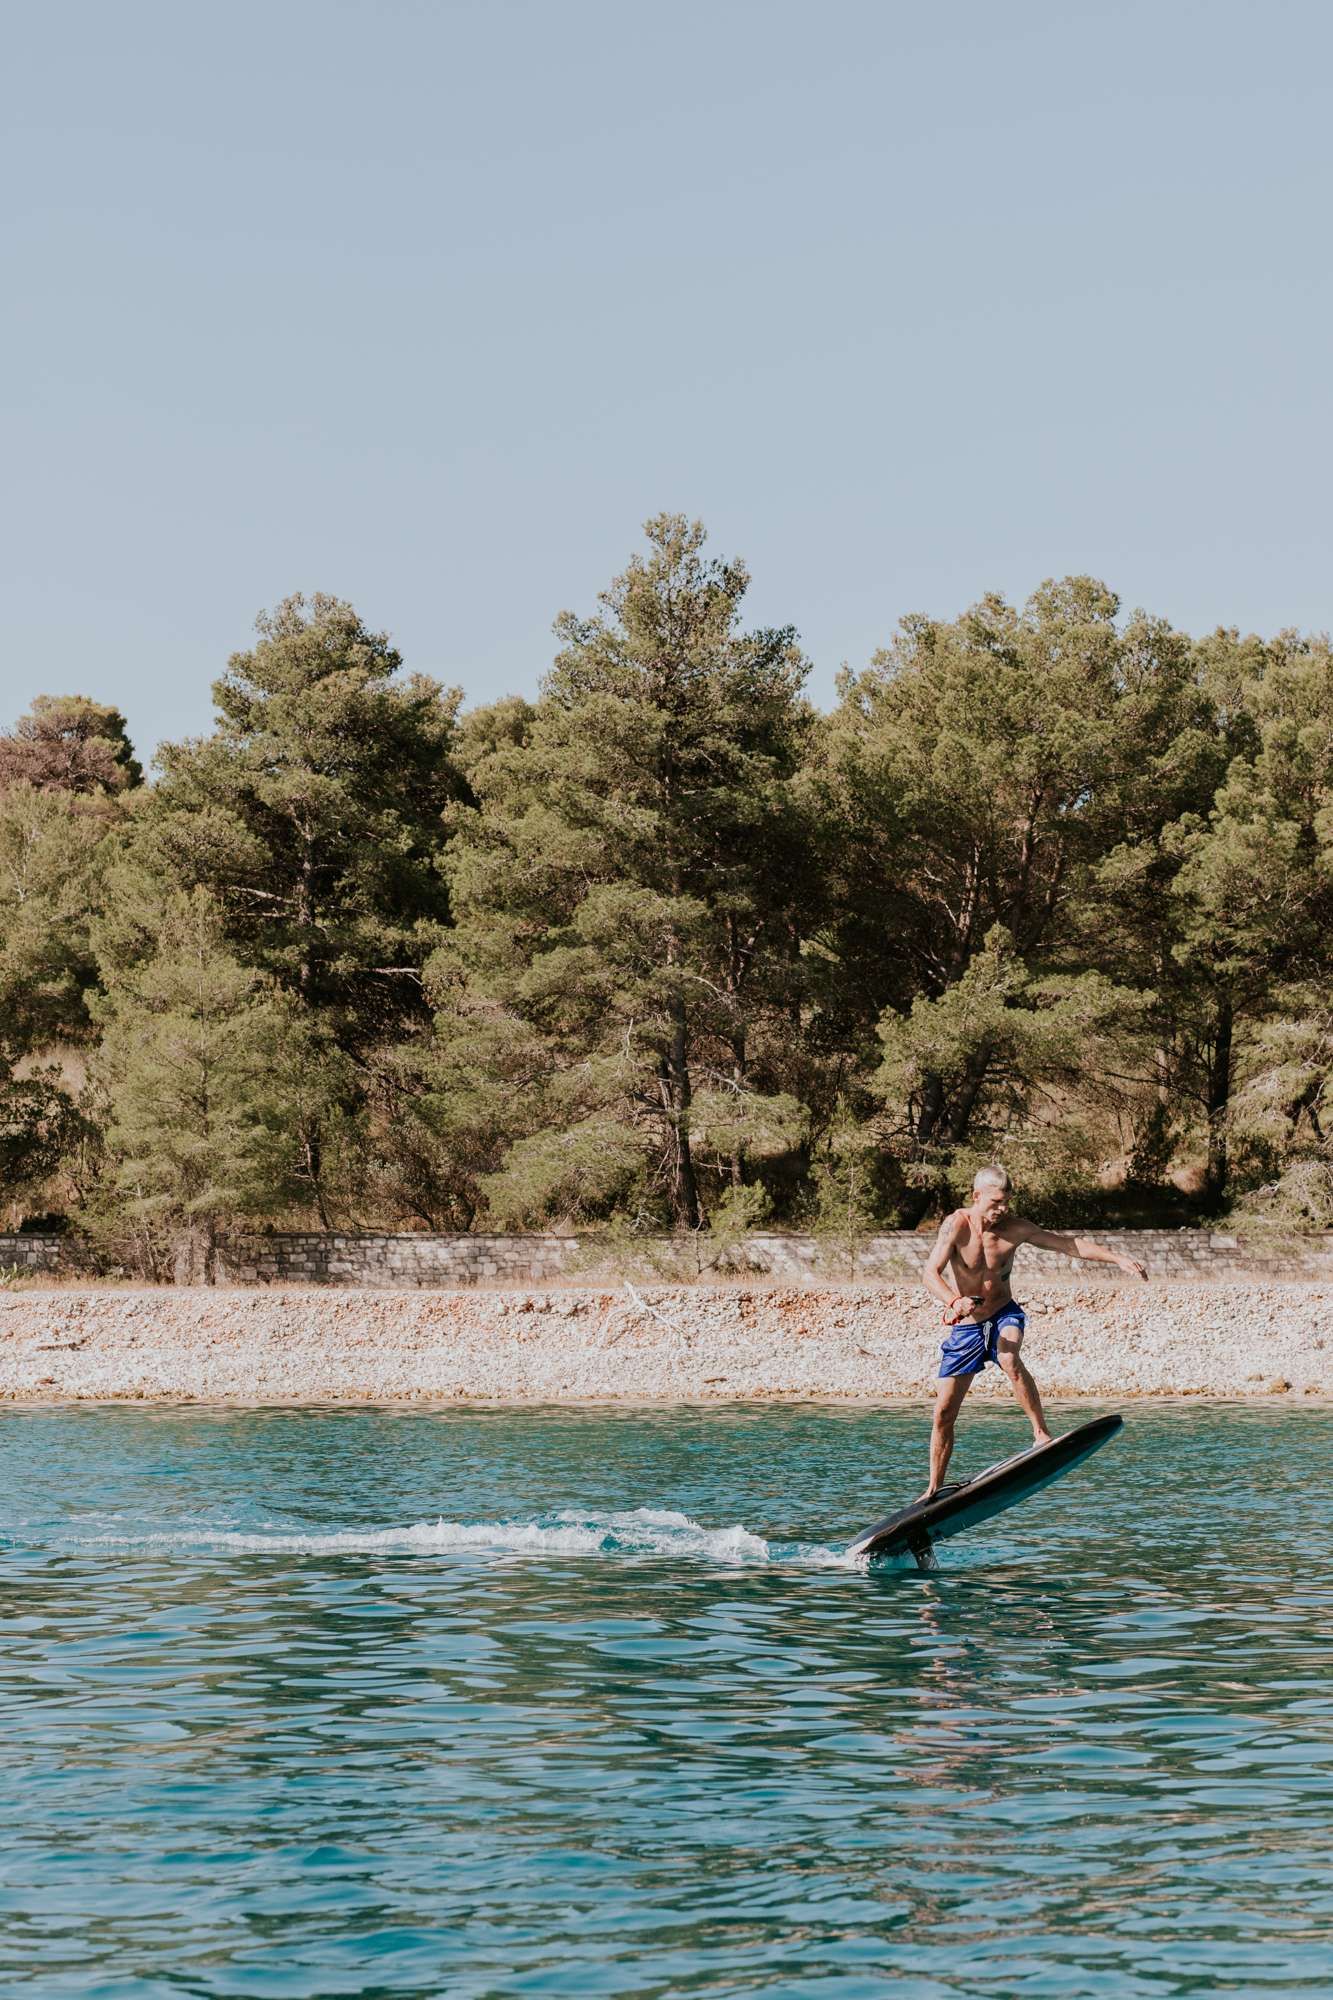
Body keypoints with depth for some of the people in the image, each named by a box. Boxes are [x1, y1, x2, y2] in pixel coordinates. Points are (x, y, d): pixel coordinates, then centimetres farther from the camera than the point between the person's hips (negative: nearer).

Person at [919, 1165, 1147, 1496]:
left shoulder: (1015, 1227, -9)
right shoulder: (957, 1224, -16)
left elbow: (1070, 1244, -4)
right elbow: (931, 1273, -27)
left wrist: (1118, 1259, -11)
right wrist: (954, 1302, -46)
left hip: (1004, 1315, 0)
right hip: (965, 1326, 0)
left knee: (1009, 1359, -36)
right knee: (943, 1413, 0)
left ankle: (1041, 1432, -26)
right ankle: (935, 1488, 13)